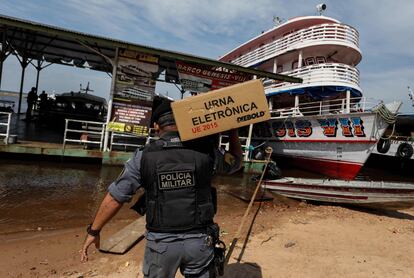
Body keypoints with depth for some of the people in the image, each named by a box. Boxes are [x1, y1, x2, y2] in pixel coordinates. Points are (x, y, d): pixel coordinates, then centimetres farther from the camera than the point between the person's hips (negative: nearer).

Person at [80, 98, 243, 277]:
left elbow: (115, 197, -3)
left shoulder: (144, 156, -9)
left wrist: (93, 230, 10)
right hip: (199, 241, 0)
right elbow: (235, 162, 11)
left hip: (161, 243, 0)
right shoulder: (205, 151, -9)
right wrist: (233, 129, 14)